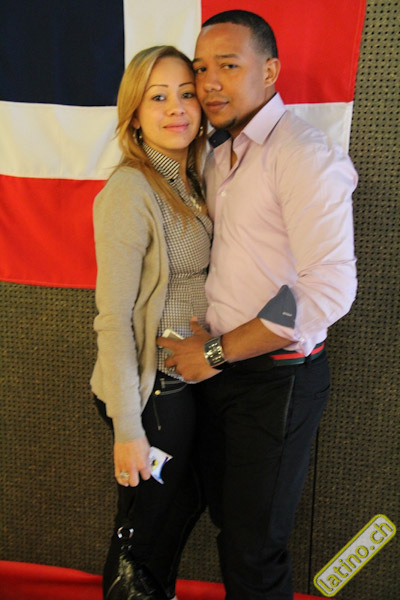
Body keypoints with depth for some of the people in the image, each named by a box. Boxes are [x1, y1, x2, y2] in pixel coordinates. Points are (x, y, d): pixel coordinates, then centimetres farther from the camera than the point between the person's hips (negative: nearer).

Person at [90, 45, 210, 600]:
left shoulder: (187, 183, 7)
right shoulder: (129, 191, -19)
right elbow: (114, 317, -21)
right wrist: (127, 428, -20)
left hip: (189, 378, 9)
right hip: (152, 386, -8)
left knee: (186, 502, 25)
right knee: (144, 527, 12)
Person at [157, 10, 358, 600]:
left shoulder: (305, 153, -16)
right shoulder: (218, 157, 10)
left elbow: (331, 288, -25)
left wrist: (215, 353, -18)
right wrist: (207, 337, 4)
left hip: (277, 379, -7)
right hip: (221, 371, 8)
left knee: (254, 548, 8)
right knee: (227, 518, 21)